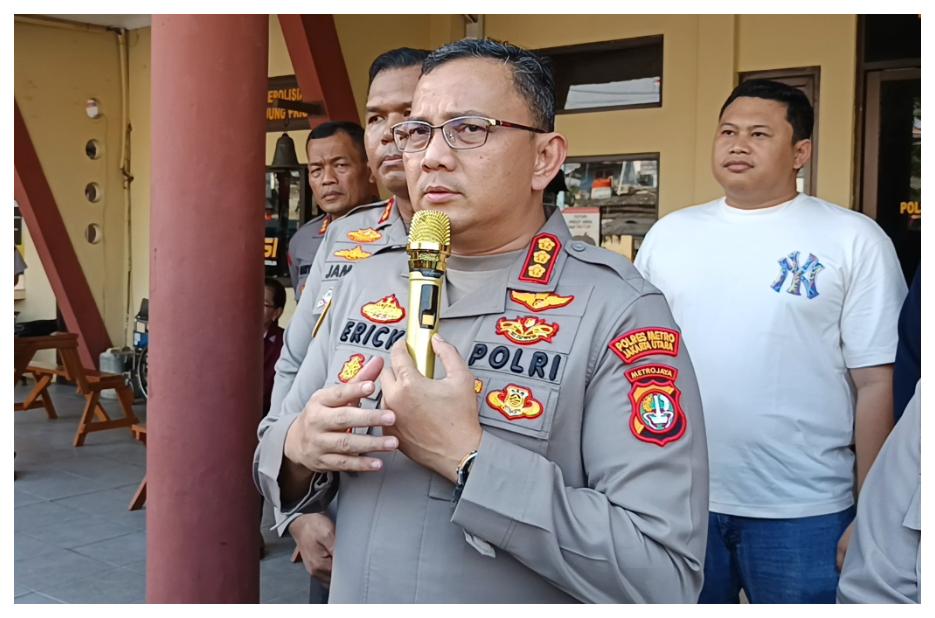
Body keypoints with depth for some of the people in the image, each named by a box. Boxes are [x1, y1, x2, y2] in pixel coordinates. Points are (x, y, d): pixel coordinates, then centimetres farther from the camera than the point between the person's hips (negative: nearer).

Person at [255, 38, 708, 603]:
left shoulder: (619, 310, -20)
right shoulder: (365, 284, -2)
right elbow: (279, 464, 4)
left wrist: (468, 456, -30)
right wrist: (299, 448, -18)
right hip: (352, 594, 5)